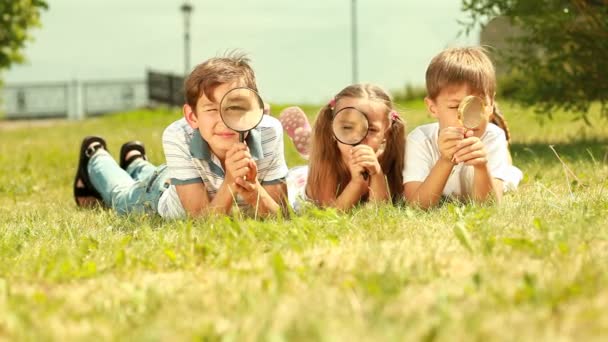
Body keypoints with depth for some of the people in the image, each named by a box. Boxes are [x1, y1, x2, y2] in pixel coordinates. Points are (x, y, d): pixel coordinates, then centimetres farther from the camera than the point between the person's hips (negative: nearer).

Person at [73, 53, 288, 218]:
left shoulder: (269, 132, -41)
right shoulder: (179, 137, -43)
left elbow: (279, 216, -34)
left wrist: (252, 187, -54)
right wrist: (230, 182, -58)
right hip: (164, 191, -2)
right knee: (121, 198, 32)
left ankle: (136, 163, 66)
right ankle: (95, 157, 60)